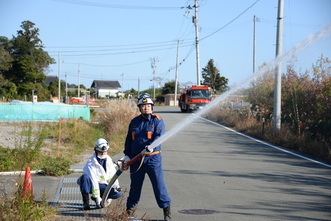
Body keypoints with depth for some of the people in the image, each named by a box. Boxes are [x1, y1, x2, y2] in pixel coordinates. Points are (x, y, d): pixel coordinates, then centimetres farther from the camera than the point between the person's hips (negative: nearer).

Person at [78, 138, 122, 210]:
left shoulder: (109, 160, 1)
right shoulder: (91, 162, -19)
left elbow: (112, 176, 8)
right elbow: (93, 180, -25)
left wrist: (116, 186, -11)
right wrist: (98, 198, -30)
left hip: (102, 185, 5)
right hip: (91, 185, -5)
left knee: (118, 193, -19)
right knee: (85, 177, -38)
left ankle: (95, 197, 4)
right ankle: (86, 202, -27)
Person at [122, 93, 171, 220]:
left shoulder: (157, 121, -1)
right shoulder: (134, 122, 13)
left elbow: (159, 136, -15)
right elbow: (129, 140, 17)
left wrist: (151, 146, -33)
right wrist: (127, 155, 8)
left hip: (152, 158, -4)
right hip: (136, 159, 4)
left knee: (159, 184, -7)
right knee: (135, 186, 13)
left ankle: (166, 209, 0)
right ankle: (130, 209, 26)